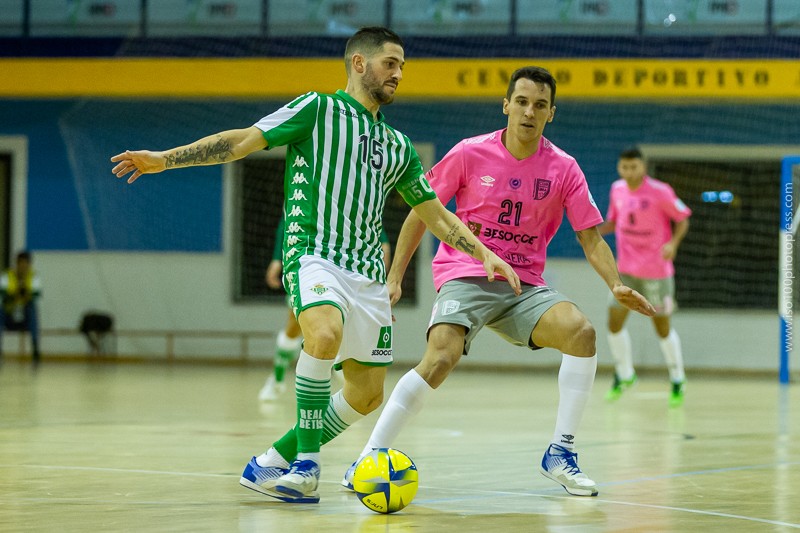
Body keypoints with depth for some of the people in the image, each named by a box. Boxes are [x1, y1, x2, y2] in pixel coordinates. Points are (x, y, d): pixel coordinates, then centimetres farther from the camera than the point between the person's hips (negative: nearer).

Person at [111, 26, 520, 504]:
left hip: (368, 272, 7)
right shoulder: (318, 110, 4)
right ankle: (306, 461, -26)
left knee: (367, 393, 3)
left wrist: (484, 254, 15)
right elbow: (242, 141, -2)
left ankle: (273, 463, 17)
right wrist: (164, 159, -12)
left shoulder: (398, 146, 21)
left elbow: (435, 215, 27)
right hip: (314, 255, -7)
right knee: (326, 335, -36)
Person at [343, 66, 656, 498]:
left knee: (581, 331, -24)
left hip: (524, 287, 3)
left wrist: (616, 286, -14)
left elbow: (591, 238, 3)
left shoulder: (563, 169, 1)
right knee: (442, 357, -29)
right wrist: (394, 277, 0)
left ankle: (560, 453, -13)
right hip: (464, 275, -3)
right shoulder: (470, 154, -4)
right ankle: (368, 458, -18)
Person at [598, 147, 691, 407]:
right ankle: (624, 375, 19)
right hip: (626, 268, 5)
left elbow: (682, 219, -7)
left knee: (662, 327, 2)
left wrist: (673, 242, -24)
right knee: (614, 321, -2)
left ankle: (677, 381, 19)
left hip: (656, 271, -5)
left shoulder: (660, 192, -14)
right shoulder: (617, 190, 2)